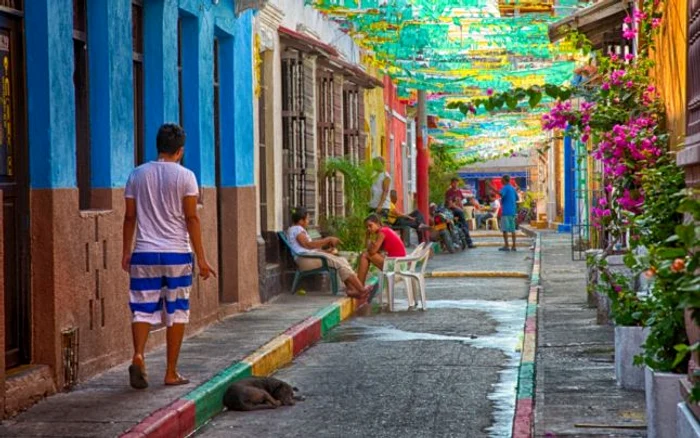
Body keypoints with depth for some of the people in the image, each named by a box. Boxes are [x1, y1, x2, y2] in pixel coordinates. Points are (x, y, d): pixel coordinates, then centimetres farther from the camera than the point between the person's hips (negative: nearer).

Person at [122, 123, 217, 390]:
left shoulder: (138, 175, 5)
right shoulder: (185, 176, -3)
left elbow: (130, 216, 7)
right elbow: (192, 218, -5)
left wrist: (126, 252, 16)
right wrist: (201, 258, -2)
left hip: (144, 253, 2)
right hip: (176, 253, -2)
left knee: (143, 308, 4)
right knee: (176, 312, 7)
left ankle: (138, 355, -21)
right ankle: (171, 372, 9)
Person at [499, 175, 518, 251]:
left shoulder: (505, 188, -9)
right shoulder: (512, 188, 16)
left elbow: (501, 194, -31)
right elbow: (516, 198, 26)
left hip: (506, 211, -8)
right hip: (512, 211, 8)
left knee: (505, 229, -6)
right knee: (512, 229, 8)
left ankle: (506, 246, -10)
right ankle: (513, 246, 7)